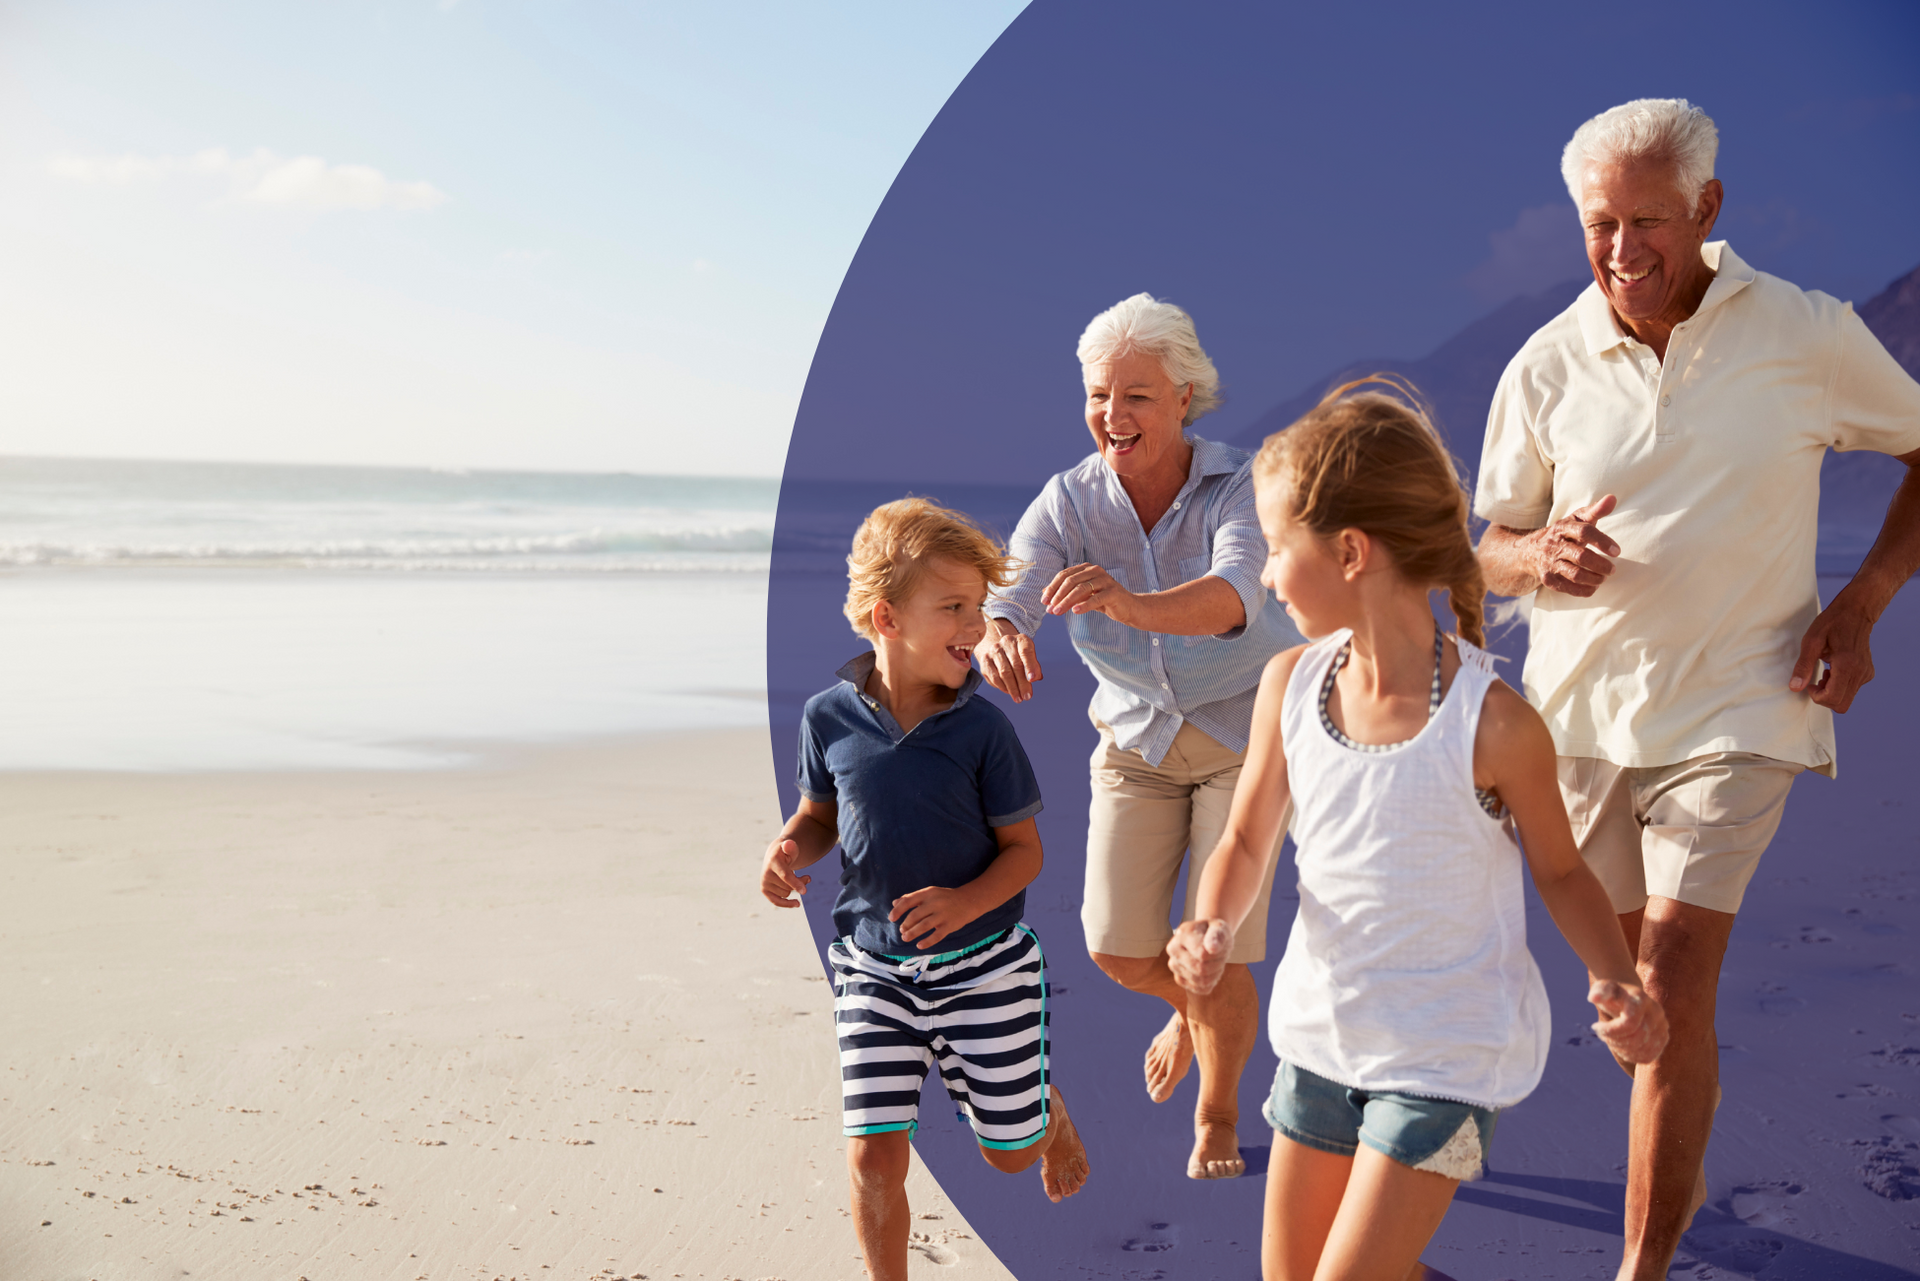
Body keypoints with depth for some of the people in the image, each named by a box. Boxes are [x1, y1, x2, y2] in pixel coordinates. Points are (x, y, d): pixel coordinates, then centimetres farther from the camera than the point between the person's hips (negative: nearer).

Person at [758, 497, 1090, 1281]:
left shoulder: (981, 729, -14)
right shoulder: (829, 717, -8)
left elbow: (1024, 849, -7)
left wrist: (964, 903, -25)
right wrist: (790, 849, -13)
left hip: (981, 965, -1)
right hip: (873, 968, 1)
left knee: (1010, 1151, 14)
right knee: (873, 1158, -3)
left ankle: (1049, 1109, 50)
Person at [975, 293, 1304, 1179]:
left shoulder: (1238, 488, -25)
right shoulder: (1068, 502, -15)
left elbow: (1234, 597, -45)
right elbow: (1002, 601, -29)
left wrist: (1131, 603, -65)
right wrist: (997, 642, -54)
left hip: (1245, 734, -3)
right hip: (1137, 737, 3)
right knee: (1117, 947, -3)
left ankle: (1218, 1113, 24)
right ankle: (1191, 1007, 35)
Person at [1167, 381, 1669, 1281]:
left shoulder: (1492, 722, -21)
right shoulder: (1290, 683, -8)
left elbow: (1560, 870, -5)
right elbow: (1245, 843, 3)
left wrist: (1614, 981, -21)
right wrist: (1214, 925, -17)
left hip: (1446, 1054, -5)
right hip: (1321, 1032, 5)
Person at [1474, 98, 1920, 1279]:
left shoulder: (1809, 336, -7)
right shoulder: (1548, 367, -2)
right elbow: (1493, 553, 6)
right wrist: (1545, 557, -18)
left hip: (1734, 710, -3)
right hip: (1583, 710, 3)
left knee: (1672, 987, -12)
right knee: (1626, 976, 18)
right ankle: (1683, 1171, 44)